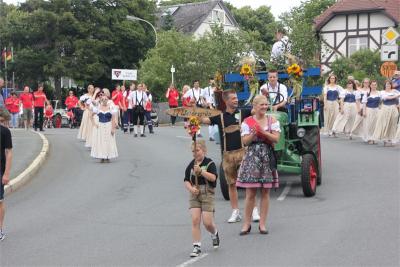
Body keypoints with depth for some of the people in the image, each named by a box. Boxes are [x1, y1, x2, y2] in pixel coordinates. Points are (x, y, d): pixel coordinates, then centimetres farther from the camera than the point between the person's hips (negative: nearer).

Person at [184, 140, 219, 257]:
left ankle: (214, 234, 30)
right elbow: (186, 181, 8)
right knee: (195, 220, -8)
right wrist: (191, 188, -11)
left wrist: (201, 171, -26)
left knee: (207, 222, -5)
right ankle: (196, 247, -2)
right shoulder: (191, 165, 7)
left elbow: (213, 178, -17)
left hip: (207, 194, -3)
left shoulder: (209, 163, -4)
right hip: (194, 195, 3)